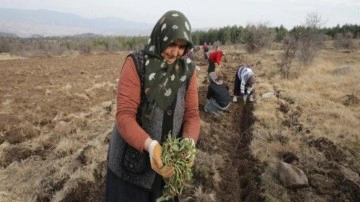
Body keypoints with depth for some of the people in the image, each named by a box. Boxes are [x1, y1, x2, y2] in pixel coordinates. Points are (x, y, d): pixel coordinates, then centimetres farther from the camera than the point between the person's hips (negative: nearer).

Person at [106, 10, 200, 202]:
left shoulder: (187, 70, -3)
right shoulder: (136, 64, -15)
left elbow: (192, 114, -3)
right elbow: (124, 115, -20)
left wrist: (189, 141, -23)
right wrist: (150, 145, -35)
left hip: (170, 159, 4)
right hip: (132, 160, -3)